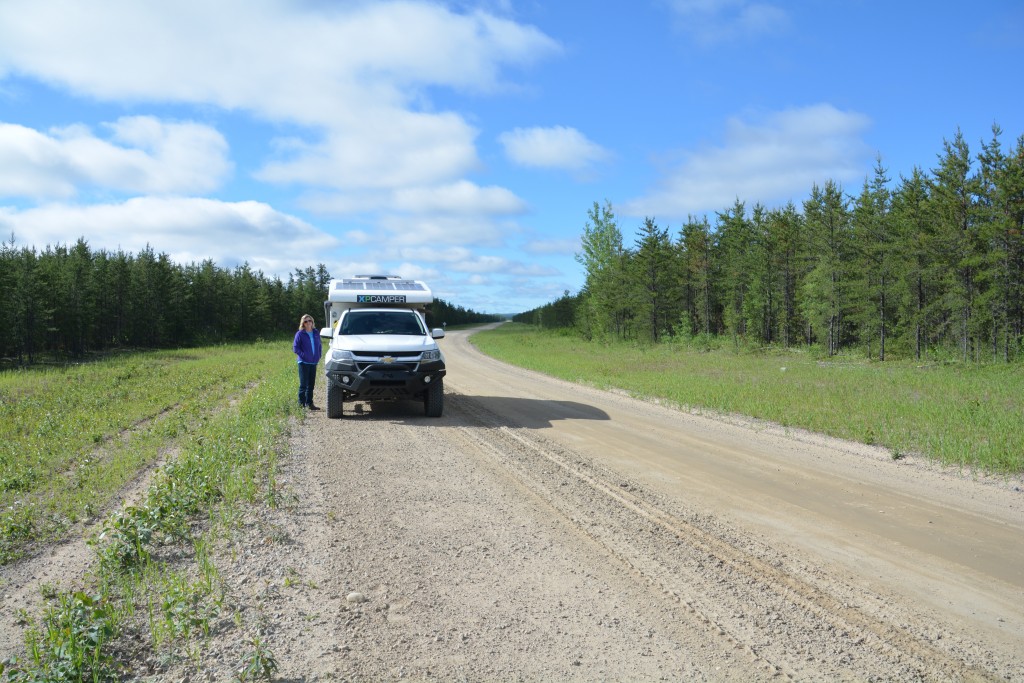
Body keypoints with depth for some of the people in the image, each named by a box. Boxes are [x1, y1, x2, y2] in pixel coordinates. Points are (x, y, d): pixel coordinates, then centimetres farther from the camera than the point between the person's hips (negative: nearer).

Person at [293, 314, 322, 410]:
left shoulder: (316, 333, 10)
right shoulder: (300, 334, -5)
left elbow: (319, 345, 18)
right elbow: (295, 347, -6)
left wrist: (318, 356, 7)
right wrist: (303, 355, -15)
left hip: (313, 362, 5)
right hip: (303, 362, -5)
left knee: (311, 384, 10)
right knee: (303, 384, -5)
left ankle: (309, 403, 17)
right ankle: (302, 404, 2)